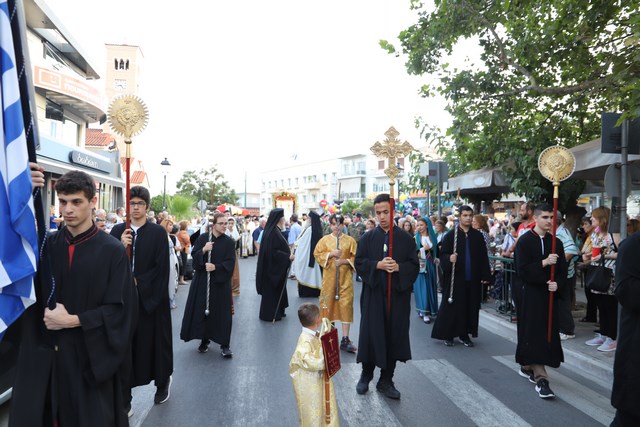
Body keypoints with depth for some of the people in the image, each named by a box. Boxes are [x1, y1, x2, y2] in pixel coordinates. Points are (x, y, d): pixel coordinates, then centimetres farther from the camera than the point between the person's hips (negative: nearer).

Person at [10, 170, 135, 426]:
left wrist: (72, 321, -15)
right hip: (44, 355, 3)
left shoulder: (112, 250, -9)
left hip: (90, 356, -3)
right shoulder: (45, 244, 2)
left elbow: (119, 310, -9)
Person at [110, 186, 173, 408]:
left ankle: (163, 382, 34)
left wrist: (138, 282, -11)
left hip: (150, 297, -2)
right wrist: (120, 246, -17)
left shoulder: (158, 232, -5)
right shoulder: (117, 230, 4)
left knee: (154, 342, 11)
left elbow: (161, 267, -9)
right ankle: (124, 396, 17)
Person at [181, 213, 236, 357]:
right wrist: (203, 250, -21)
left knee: (222, 313, -1)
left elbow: (230, 263, -8)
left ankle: (224, 344, 7)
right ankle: (204, 340, 24)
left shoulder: (229, 242, -2)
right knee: (202, 310, 6)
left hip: (221, 282, -1)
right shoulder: (203, 238, 1)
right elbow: (194, 256, -3)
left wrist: (216, 267, -21)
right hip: (202, 280, 1)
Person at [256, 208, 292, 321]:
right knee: (272, 290, 1)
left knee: (275, 289, 17)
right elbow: (273, 252, -26)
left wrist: (287, 254, 15)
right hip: (273, 266, -10)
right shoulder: (273, 232, -22)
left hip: (274, 266, 10)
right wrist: (288, 256, -20)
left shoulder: (274, 230, 8)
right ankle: (270, 314, 11)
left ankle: (276, 312, 27)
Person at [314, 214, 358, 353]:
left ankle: (345, 339, -2)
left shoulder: (350, 240, 2)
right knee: (328, 304, 5)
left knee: (346, 305, -5)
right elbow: (317, 255, 0)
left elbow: (356, 258, 1)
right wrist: (331, 254, -13)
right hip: (329, 277, 1)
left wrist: (345, 261, -15)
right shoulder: (324, 240, 4)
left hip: (345, 277, -1)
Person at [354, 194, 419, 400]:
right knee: (370, 335, 4)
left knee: (394, 336, 6)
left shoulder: (406, 238, 2)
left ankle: (386, 381, 21)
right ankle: (366, 375, 26)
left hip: (397, 294, 1)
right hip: (373, 294, 0)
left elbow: (414, 265, 0)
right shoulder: (367, 237, 3)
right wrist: (377, 265, -18)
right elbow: (359, 262, -3)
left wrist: (398, 267, -19)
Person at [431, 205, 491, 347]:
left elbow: (483, 257, 8)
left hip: (473, 279, 3)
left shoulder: (478, 236, 7)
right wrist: (449, 258, -26)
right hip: (455, 278, -3)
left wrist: (485, 275, 3)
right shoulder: (450, 235, -2)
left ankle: (464, 334, 21)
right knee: (452, 307, 3)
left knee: (470, 307, 8)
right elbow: (443, 255, -4)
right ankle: (448, 334, 16)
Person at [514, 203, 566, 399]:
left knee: (546, 335, 10)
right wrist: (543, 263, -23)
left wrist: (557, 284, -11)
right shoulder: (525, 241, -7)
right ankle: (540, 378, -2)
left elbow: (563, 270, 8)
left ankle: (527, 366, 28)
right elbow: (522, 270, -14)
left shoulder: (556, 242, 7)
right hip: (531, 294, -5)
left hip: (549, 294, 5)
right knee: (534, 335, -4)